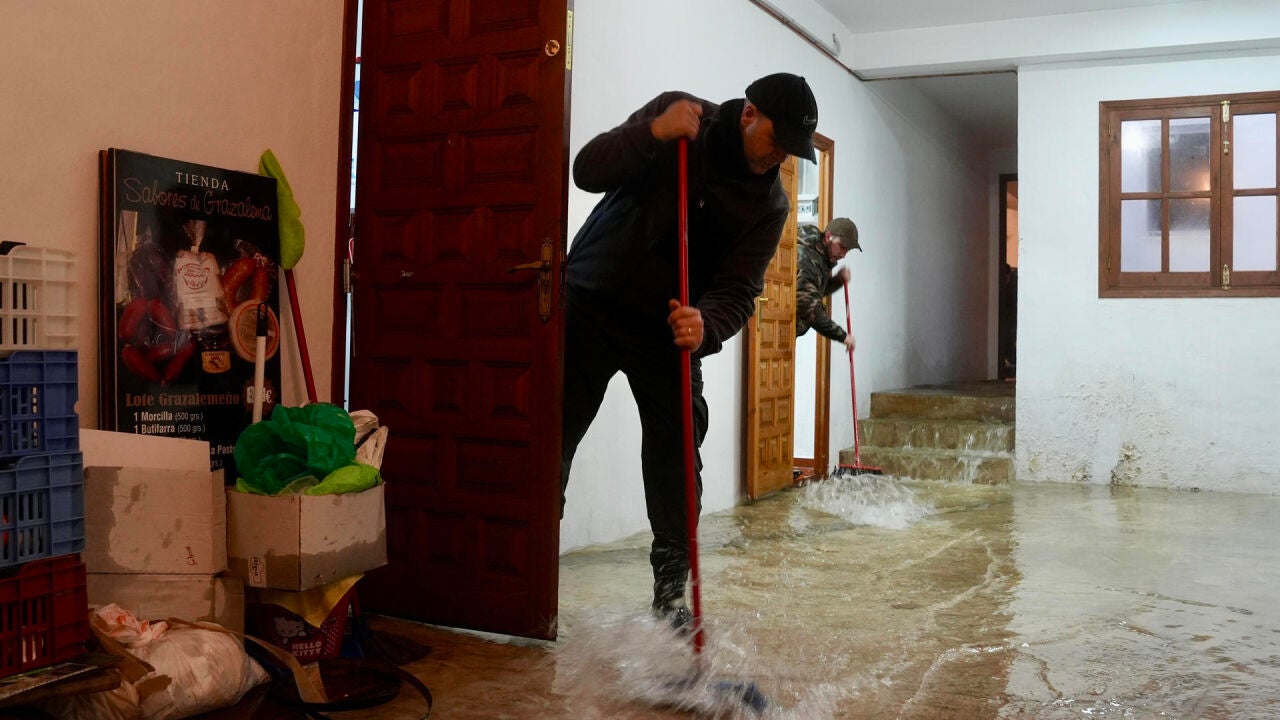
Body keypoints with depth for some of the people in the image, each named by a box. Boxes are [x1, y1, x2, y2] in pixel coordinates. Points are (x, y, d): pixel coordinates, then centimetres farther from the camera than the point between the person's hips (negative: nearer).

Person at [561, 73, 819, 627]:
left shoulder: (770, 205, -4)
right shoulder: (679, 117, -10)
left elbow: (738, 290, -13)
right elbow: (588, 171, -15)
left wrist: (706, 327, -34)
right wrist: (653, 133, -30)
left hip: (669, 330, 2)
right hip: (592, 304, -2)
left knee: (675, 459, -1)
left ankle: (671, 592, 12)